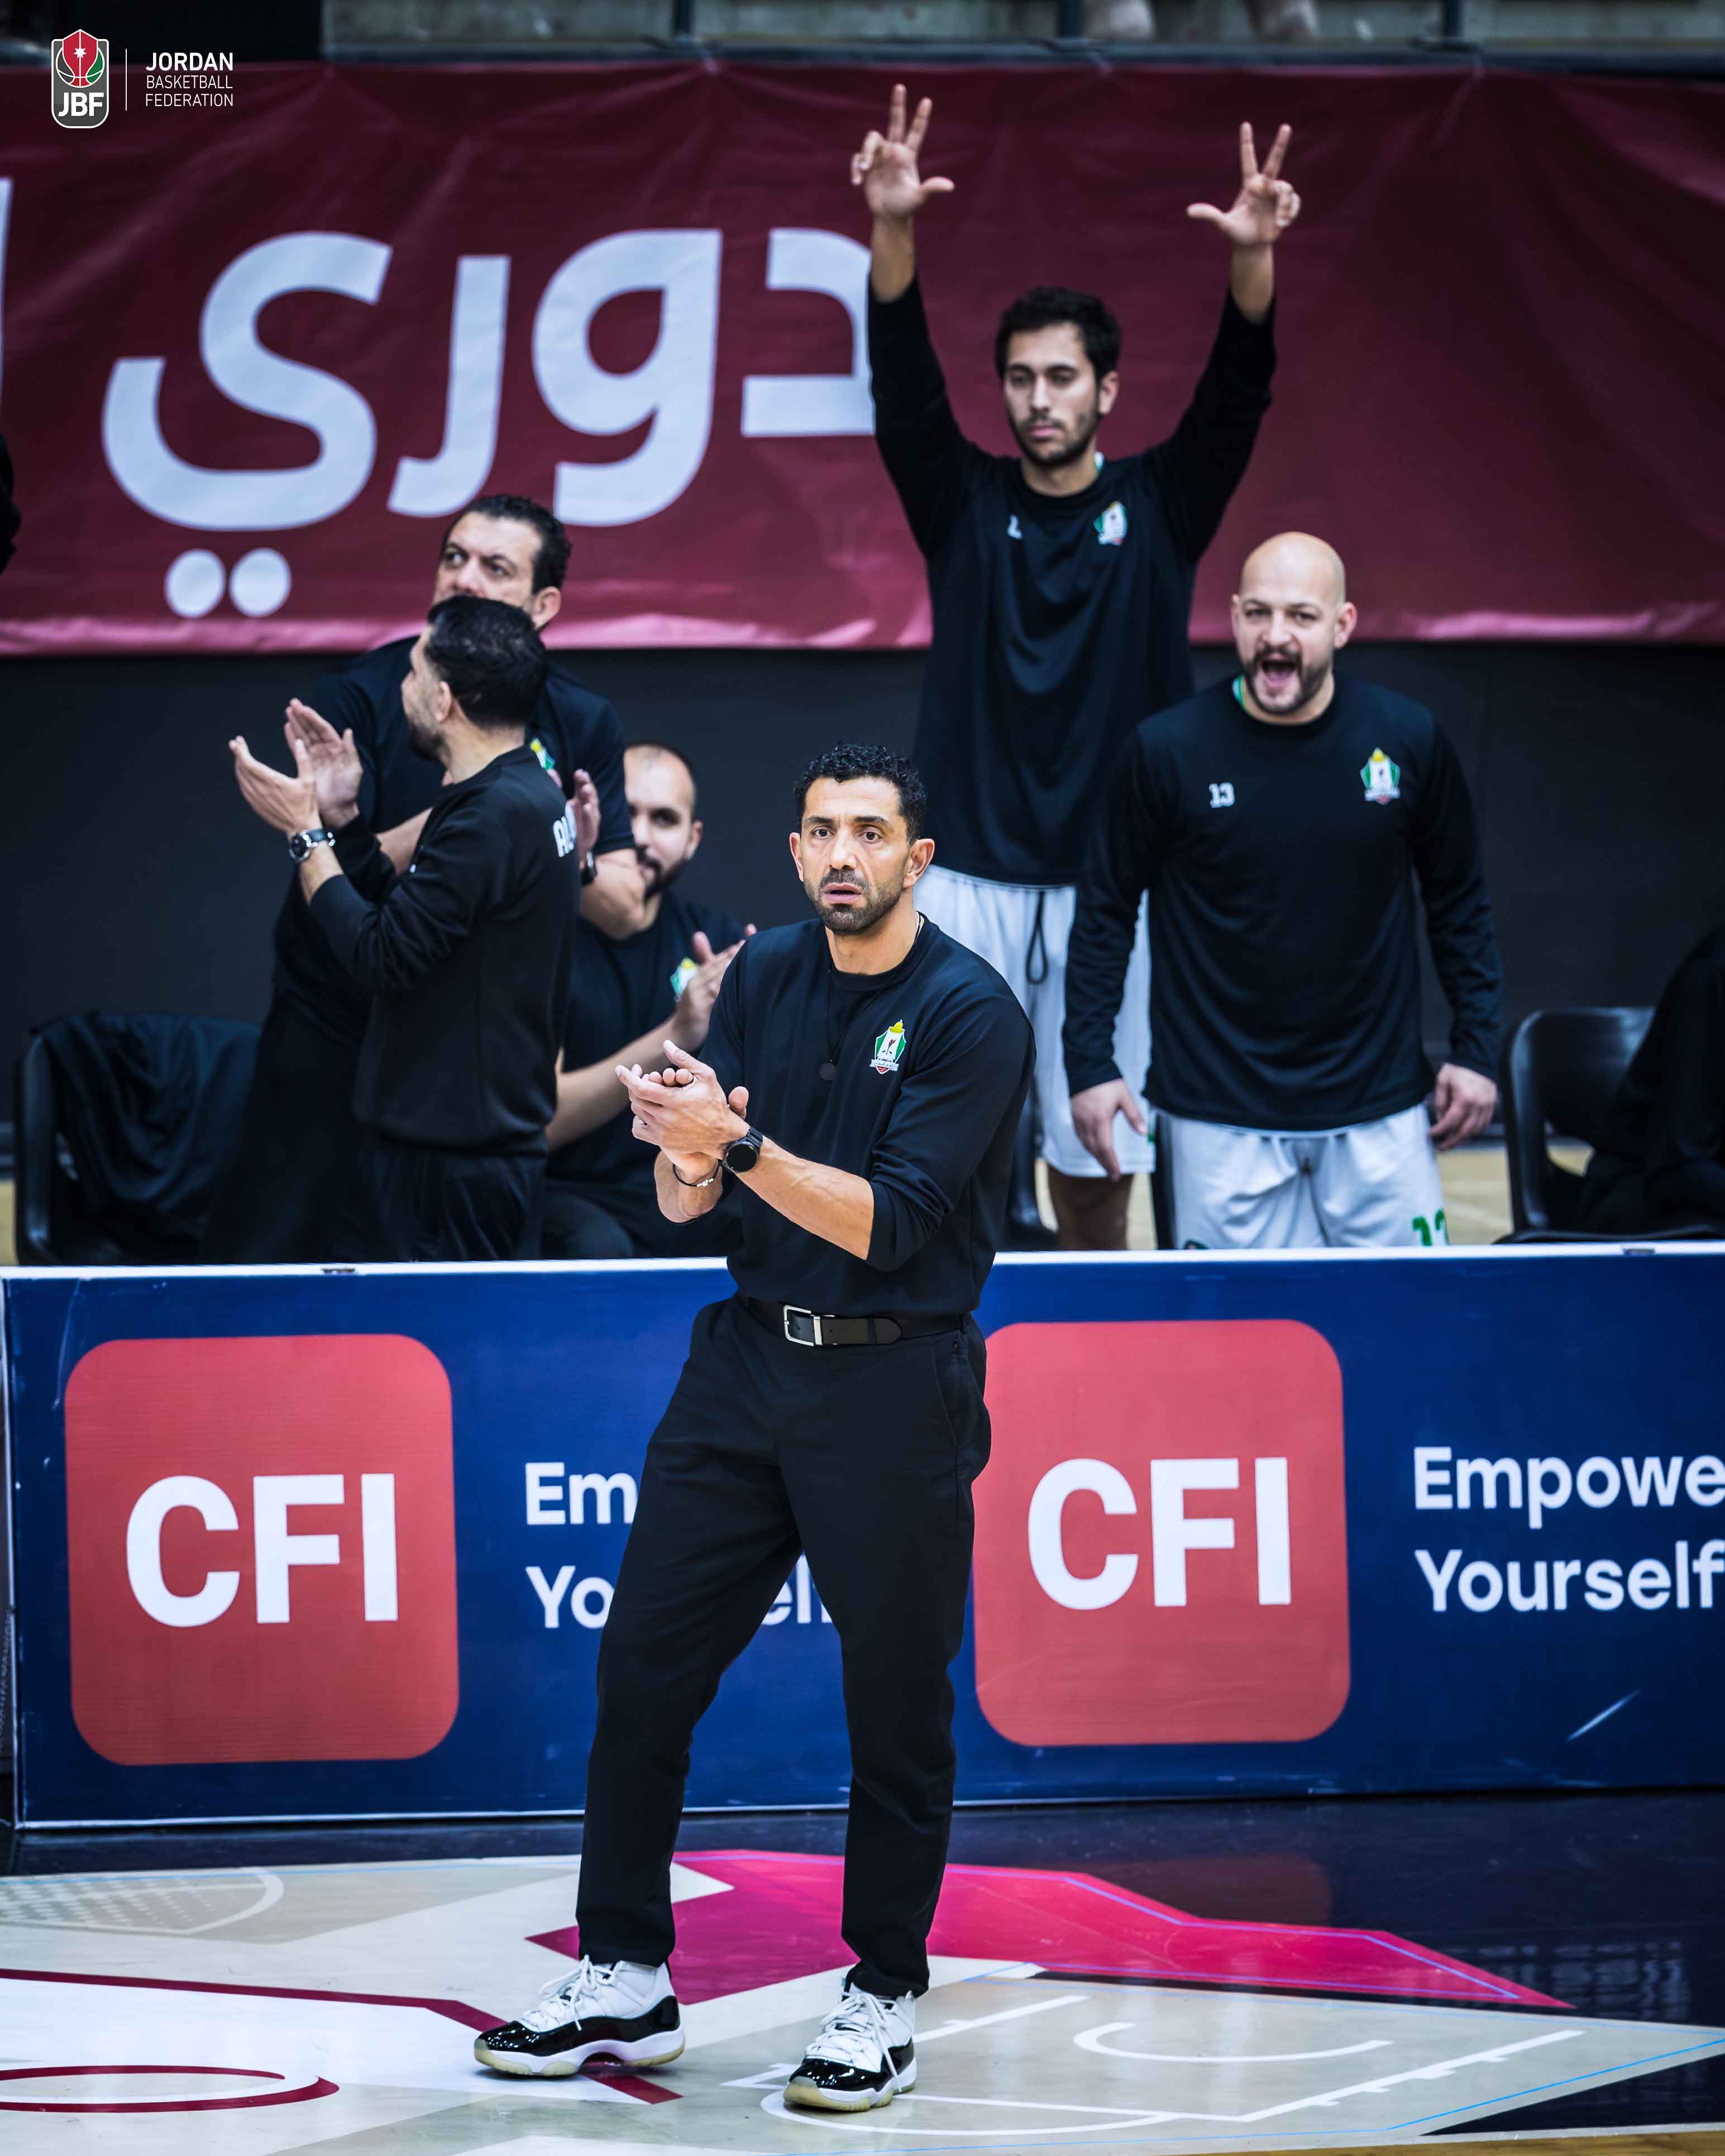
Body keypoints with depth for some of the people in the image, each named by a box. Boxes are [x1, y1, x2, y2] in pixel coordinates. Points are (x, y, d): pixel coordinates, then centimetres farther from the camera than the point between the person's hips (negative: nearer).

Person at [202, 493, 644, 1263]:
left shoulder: (581, 723, 0)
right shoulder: (361, 696, -10)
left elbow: (626, 912, 0)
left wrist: (576, 863, -21)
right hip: (335, 1026, -2)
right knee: (260, 1263, -3)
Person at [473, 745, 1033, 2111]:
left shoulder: (972, 1013, -11)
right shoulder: (766, 977, 6)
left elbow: (886, 1224, -19)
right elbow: (687, 1204, 3)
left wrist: (737, 1142, -28)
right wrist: (684, 1153, -20)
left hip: (893, 1384, -6)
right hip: (746, 1364, 6)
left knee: (896, 1703, 2)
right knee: (642, 1665, 5)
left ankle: (886, 2000, 15)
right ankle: (625, 1981, 15)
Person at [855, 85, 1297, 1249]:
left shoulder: (1158, 506, 5)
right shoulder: (963, 500, 5)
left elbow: (1237, 396, -10)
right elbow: (904, 381, -9)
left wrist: (1253, 259, -30)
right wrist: (892, 231, -27)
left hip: (1110, 889, 0)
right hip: (970, 880, 0)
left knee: (1094, 1176, 5)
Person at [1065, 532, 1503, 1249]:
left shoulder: (1409, 740, -3)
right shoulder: (1166, 752, -8)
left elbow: (1458, 903, 8)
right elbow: (1106, 912, 2)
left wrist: (1475, 1049, 5)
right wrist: (1090, 1063, -2)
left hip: (1379, 1108, 2)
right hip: (1221, 1120, -2)